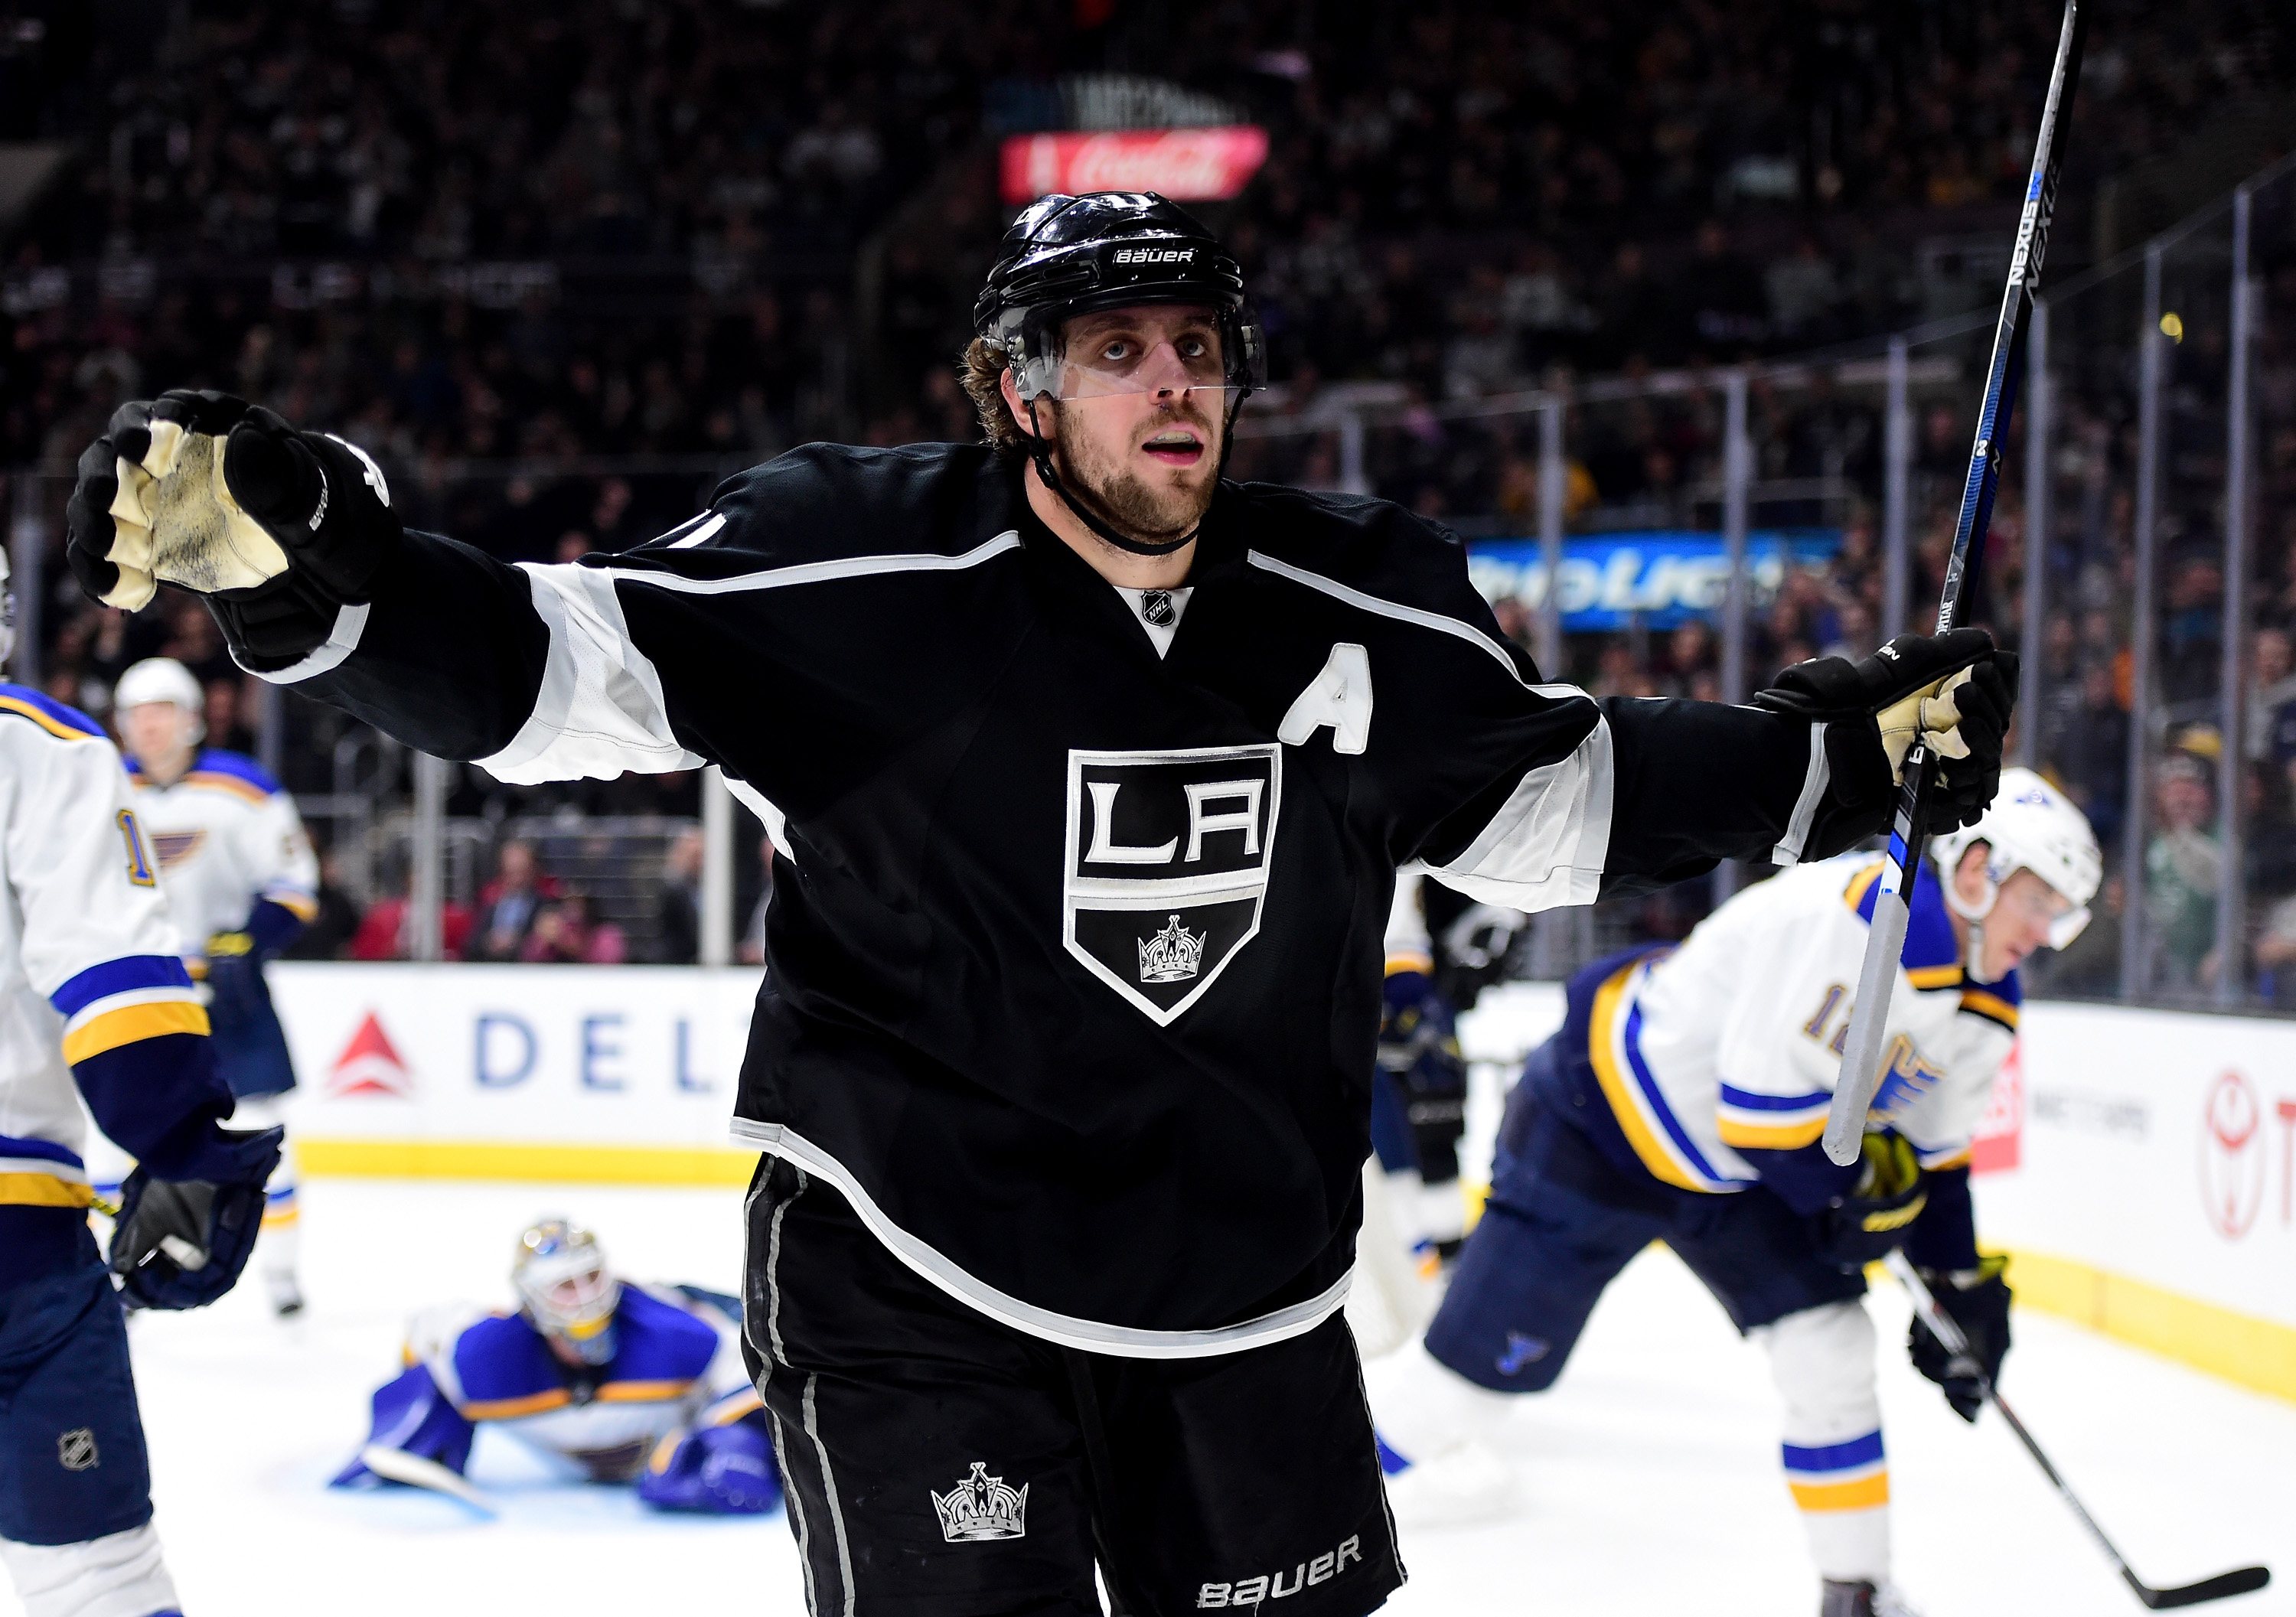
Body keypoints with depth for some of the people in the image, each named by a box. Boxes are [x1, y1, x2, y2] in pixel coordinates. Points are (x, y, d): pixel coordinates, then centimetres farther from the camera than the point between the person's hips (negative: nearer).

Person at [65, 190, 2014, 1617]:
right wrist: (289, 552, -33)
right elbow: (543, 671, -17)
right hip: (914, 1267, -5)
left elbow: (1554, 798, 13)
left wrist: (1854, 745, 10)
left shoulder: (1360, 609, -2)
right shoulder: (859, 576, -16)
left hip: (1246, 1286, 5)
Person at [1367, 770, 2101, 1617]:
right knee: (1481, 1361, -3)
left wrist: (1960, 1285, 8)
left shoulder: (1984, 1001, 0)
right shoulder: (1858, 920, -33)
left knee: (1831, 1352, -2)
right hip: (1603, 1123, -8)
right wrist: (1858, 1186, -19)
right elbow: (1764, 1101, -32)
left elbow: (1931, 1158, 12)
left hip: (1732, 1169, 8)